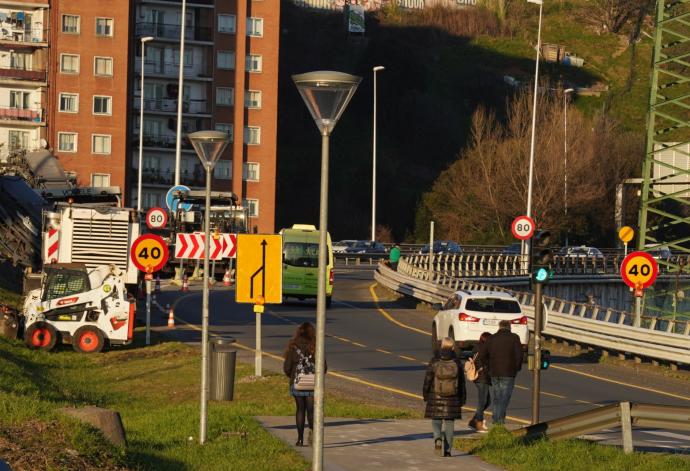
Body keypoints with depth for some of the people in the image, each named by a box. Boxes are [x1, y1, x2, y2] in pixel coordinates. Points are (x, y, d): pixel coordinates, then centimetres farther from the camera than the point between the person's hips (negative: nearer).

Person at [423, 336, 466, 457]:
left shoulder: (434, 362, -6)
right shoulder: (457, 362, -2)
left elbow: (428, 380, -3)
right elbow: (462, 382, 3)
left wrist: (426, 395, 9)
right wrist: (462, 399, 12)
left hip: (436, 397, -1)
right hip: (452, 398, 1)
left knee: (436, 420, 10)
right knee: (449, 422, 7)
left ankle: (437, 438, -19)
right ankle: (447, 450, 6)